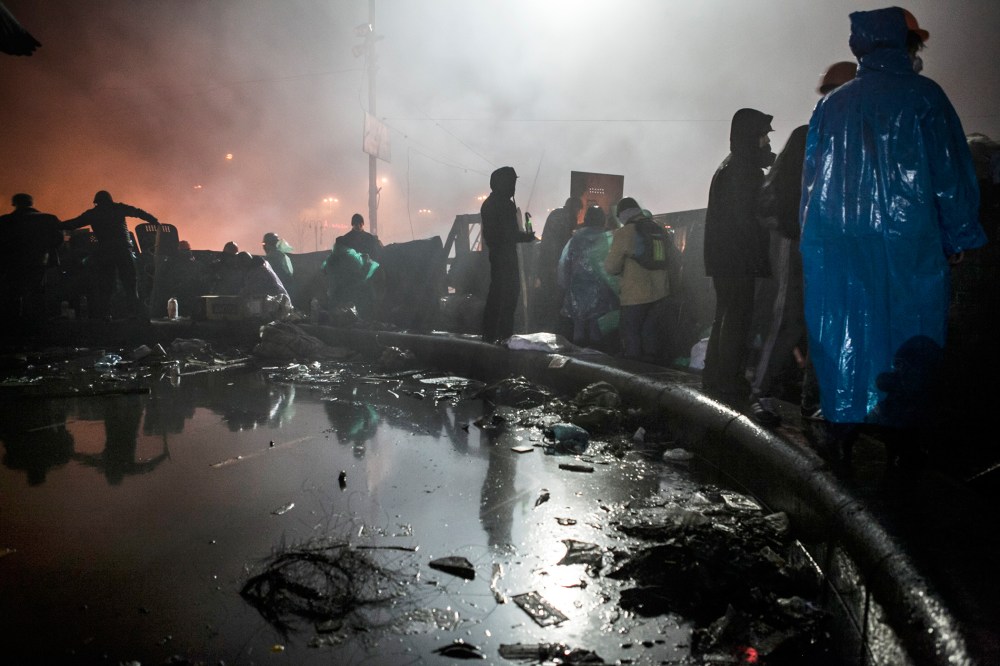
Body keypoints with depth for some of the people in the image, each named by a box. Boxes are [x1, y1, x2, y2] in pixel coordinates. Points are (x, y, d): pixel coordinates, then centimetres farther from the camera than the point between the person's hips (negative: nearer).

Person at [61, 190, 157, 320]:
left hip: (104, 252, 1)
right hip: (124, 250, -1)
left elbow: (73, 223, 16)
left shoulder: (91, 213, 13)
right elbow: (139, 212, 9)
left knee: (105, 286, 6)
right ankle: (133, 314, -4)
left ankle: (102, 316, 2)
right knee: (130, 284, 2)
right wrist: (155, 222, 11)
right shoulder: (119, 208, 12)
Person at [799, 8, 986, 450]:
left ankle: (844, 426, 12)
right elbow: (952, 175, -2)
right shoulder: (923, 96, 0)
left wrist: (815, 240, 22)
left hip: (834, 244, 5)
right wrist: (960, 240, 6)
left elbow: (810, 180, 16)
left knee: (844, 331, 9)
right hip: (908, 242, -4)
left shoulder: (830, 105, 13)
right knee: (917, 331, 2)